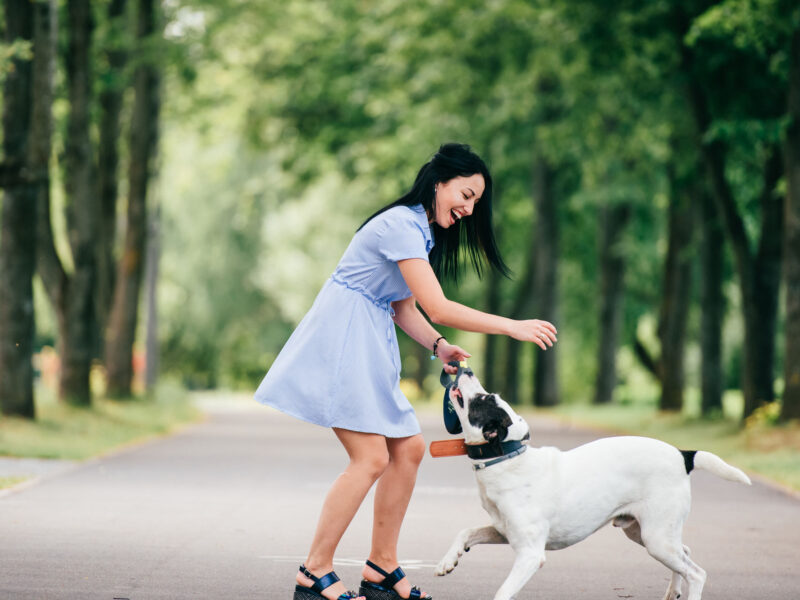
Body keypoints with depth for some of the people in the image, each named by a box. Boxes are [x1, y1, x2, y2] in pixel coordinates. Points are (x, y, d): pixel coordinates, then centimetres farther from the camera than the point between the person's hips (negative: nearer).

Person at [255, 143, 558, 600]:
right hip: (342, 336, -10)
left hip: (369, 346, 10)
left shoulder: (421, 232, 15)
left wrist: (439, 347, -1)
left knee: (409, 448, 6)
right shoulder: (400, 225, -18)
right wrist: (513, 327, -19)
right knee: (373, 457, -15)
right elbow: (438, 308, -23)